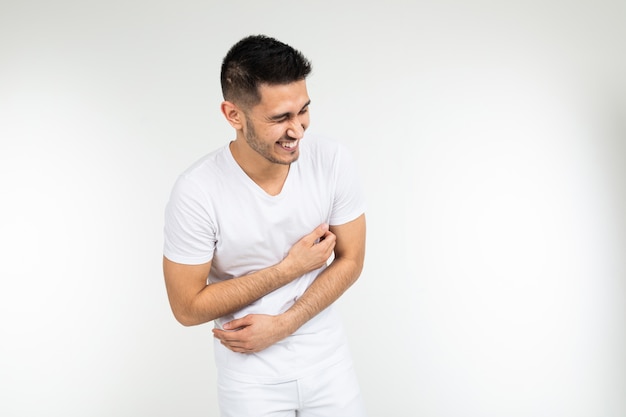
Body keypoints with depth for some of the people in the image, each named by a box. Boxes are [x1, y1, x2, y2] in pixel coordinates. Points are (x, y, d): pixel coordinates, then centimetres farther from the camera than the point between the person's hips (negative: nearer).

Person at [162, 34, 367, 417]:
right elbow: (188, 308, -15)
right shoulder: (197, 192, -21)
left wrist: (281, 324, -15)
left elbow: (350, 262, -5)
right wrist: (289, 267, -18)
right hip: (252, 375, -2)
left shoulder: (333, 161, -14)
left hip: (328, 359, 2)